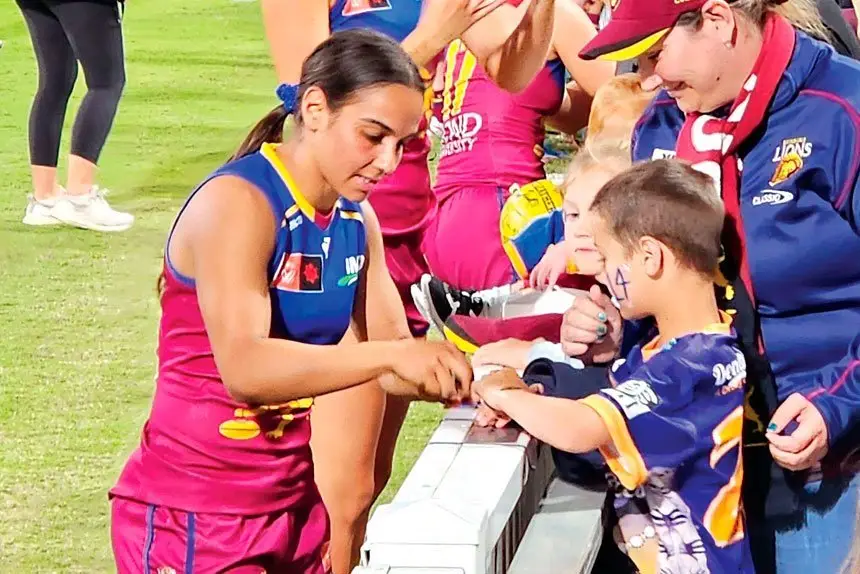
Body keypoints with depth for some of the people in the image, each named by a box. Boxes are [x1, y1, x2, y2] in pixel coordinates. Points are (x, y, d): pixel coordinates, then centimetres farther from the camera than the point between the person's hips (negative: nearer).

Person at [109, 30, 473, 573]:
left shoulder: (358, 221, 3)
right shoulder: (237, 203, -20)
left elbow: (394, 356, 5)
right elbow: (245, 370, -32)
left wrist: (466, 381, -15)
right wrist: (390, 355, -41)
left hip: (294, 503, 7)